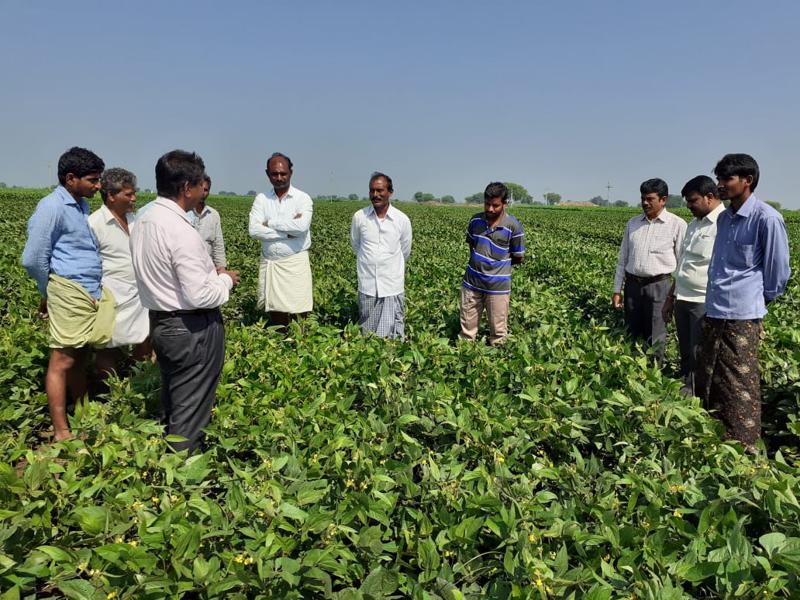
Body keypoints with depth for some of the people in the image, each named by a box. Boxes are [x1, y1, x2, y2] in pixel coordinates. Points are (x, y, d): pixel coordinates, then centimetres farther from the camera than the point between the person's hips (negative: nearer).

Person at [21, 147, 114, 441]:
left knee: (79, 358, 16)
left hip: (92, 292, 8)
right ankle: (61, 434, 4)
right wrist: (48, 293, 3)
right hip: (69, 292, -8)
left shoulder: (82, 205, 15)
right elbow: (33, 260, -11)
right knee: (62, 361, -2)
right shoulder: (52, 207, -12)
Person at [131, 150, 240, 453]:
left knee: (170, 404, 22)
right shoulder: (182, 232, -24)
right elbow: (200, 296, -25)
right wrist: (225, 279, -6)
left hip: (160, 322, 9)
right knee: (190, 412, 4)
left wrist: (207, 270, 11)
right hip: (193, 329, -9)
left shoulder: (142, 222, 5)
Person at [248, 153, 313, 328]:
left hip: (295, 263, -3)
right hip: (269, 263, 3)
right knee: (275, 314, 10)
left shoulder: (302, 198, -2)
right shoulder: (261, 199, 6)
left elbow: (302, 226, -21)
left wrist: (270, 223, -11)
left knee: (299, 316, -2)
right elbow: (254, 230, -8)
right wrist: (288, 232, -13)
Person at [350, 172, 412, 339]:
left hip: (393, 286, -1)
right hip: (367, 285, 1)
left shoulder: (402, 220, -6)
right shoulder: (359, 217, -4)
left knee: (394, 335, 3)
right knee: (367, 333, 11)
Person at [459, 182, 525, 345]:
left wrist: (498, 263, 4)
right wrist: (480, 262, 5)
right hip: (472, 282, 3)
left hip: (498, 285, -3)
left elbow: (518, 258, 0)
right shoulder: (476, 220, 1)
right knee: (467, 328, 12)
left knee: (498, 332, 7)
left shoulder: (514, 226, -11)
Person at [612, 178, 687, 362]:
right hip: (632, 285, 4)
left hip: (658, 286, -4)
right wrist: (617, 290, 10)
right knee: (631, 334, 11)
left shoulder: (677, 225, -2)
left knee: (655, 339, 1)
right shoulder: (633, 223, 11)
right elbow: (622, 259, 14)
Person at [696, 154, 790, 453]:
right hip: (713, 311, 8)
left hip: (741, 315, -8)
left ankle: (744, 450, 13)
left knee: (739, 386, 0)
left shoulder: (766, 218, -12)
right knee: (708, 380, 16)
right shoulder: (724, 217, 11)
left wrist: (761, 299, 5)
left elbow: (778, 270, -6)